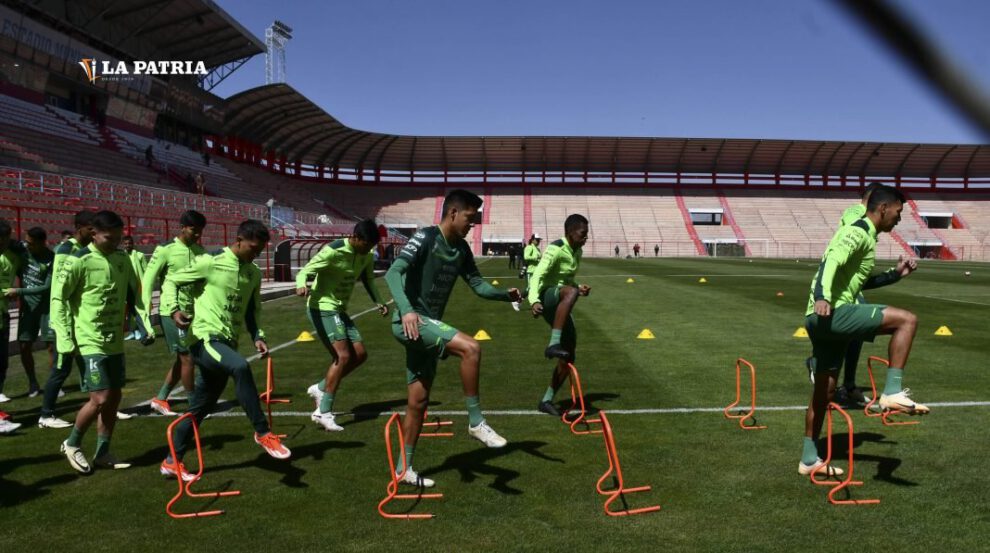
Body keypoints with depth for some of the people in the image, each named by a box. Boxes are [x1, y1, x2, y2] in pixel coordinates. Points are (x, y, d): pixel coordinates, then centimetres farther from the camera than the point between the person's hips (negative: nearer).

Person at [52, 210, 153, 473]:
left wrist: (145, 322, 9)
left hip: (115, 342, 7)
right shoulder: (77, 261, -12)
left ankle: (103, 453, 23)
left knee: (114, 397, 9)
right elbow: (59, 300, -10)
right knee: (100, 399, -11)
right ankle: (72, 444, 14)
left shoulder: (122, 259, 7)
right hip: (89, 342, -7)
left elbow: (133, 293, 18)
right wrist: (66, 343, -13)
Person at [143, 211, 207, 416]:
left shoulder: (200, 251, 7)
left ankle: (160, 399, 27)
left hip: (192, 312, 7)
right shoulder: (165, 250, -10)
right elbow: (148, 280, -8)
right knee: (187, 358, -3)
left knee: (182, 359, 12)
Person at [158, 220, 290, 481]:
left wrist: (257, 336, 6)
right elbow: (171, 280, -3)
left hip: (228, 343, 7)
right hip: (205, 338, -7)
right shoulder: (210, 262, -9)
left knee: (200, 407, 12)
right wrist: (173, 309, -20)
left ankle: (172, 462, 26)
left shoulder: (254, 274, 10)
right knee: (241, 367, -34)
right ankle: (262, 432, -24)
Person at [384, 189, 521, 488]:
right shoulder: (426, 238, -13)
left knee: (418, 401, 13)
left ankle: (404, 468, 25)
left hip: (428, 325, 8)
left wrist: (505, 294, -6)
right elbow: (393, 273, -22)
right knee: (470, 348, -26)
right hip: (410, 322, -8)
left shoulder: (461, 249, 9)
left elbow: (477, 283, 12)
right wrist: (406, 310, -36)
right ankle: (475, 421, -13)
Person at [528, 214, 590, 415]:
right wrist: (534, 300, -42)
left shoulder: (577, 252, 13)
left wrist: (579, 288, 5)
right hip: (547, 297, -9)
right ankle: (553, 345, -47)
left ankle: (547, 400, 14)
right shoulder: (555, 250, -15)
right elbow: (538, 276, -25)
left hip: (560, 306, 9)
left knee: (569, 357, 3)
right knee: (571, 292, -43)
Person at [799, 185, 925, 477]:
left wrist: (896, 274, 28)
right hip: (831, 313, -10)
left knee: (825, 389, 14)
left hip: (823, 319, 10)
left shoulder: (864, 236, 24)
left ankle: (809, 459, 22)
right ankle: (892, 392, -14)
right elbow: (831, 262, -25)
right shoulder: (858, 233, -6)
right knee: (907, 319, -13)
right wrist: (821, 297, -41)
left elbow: (860, 282, 36)